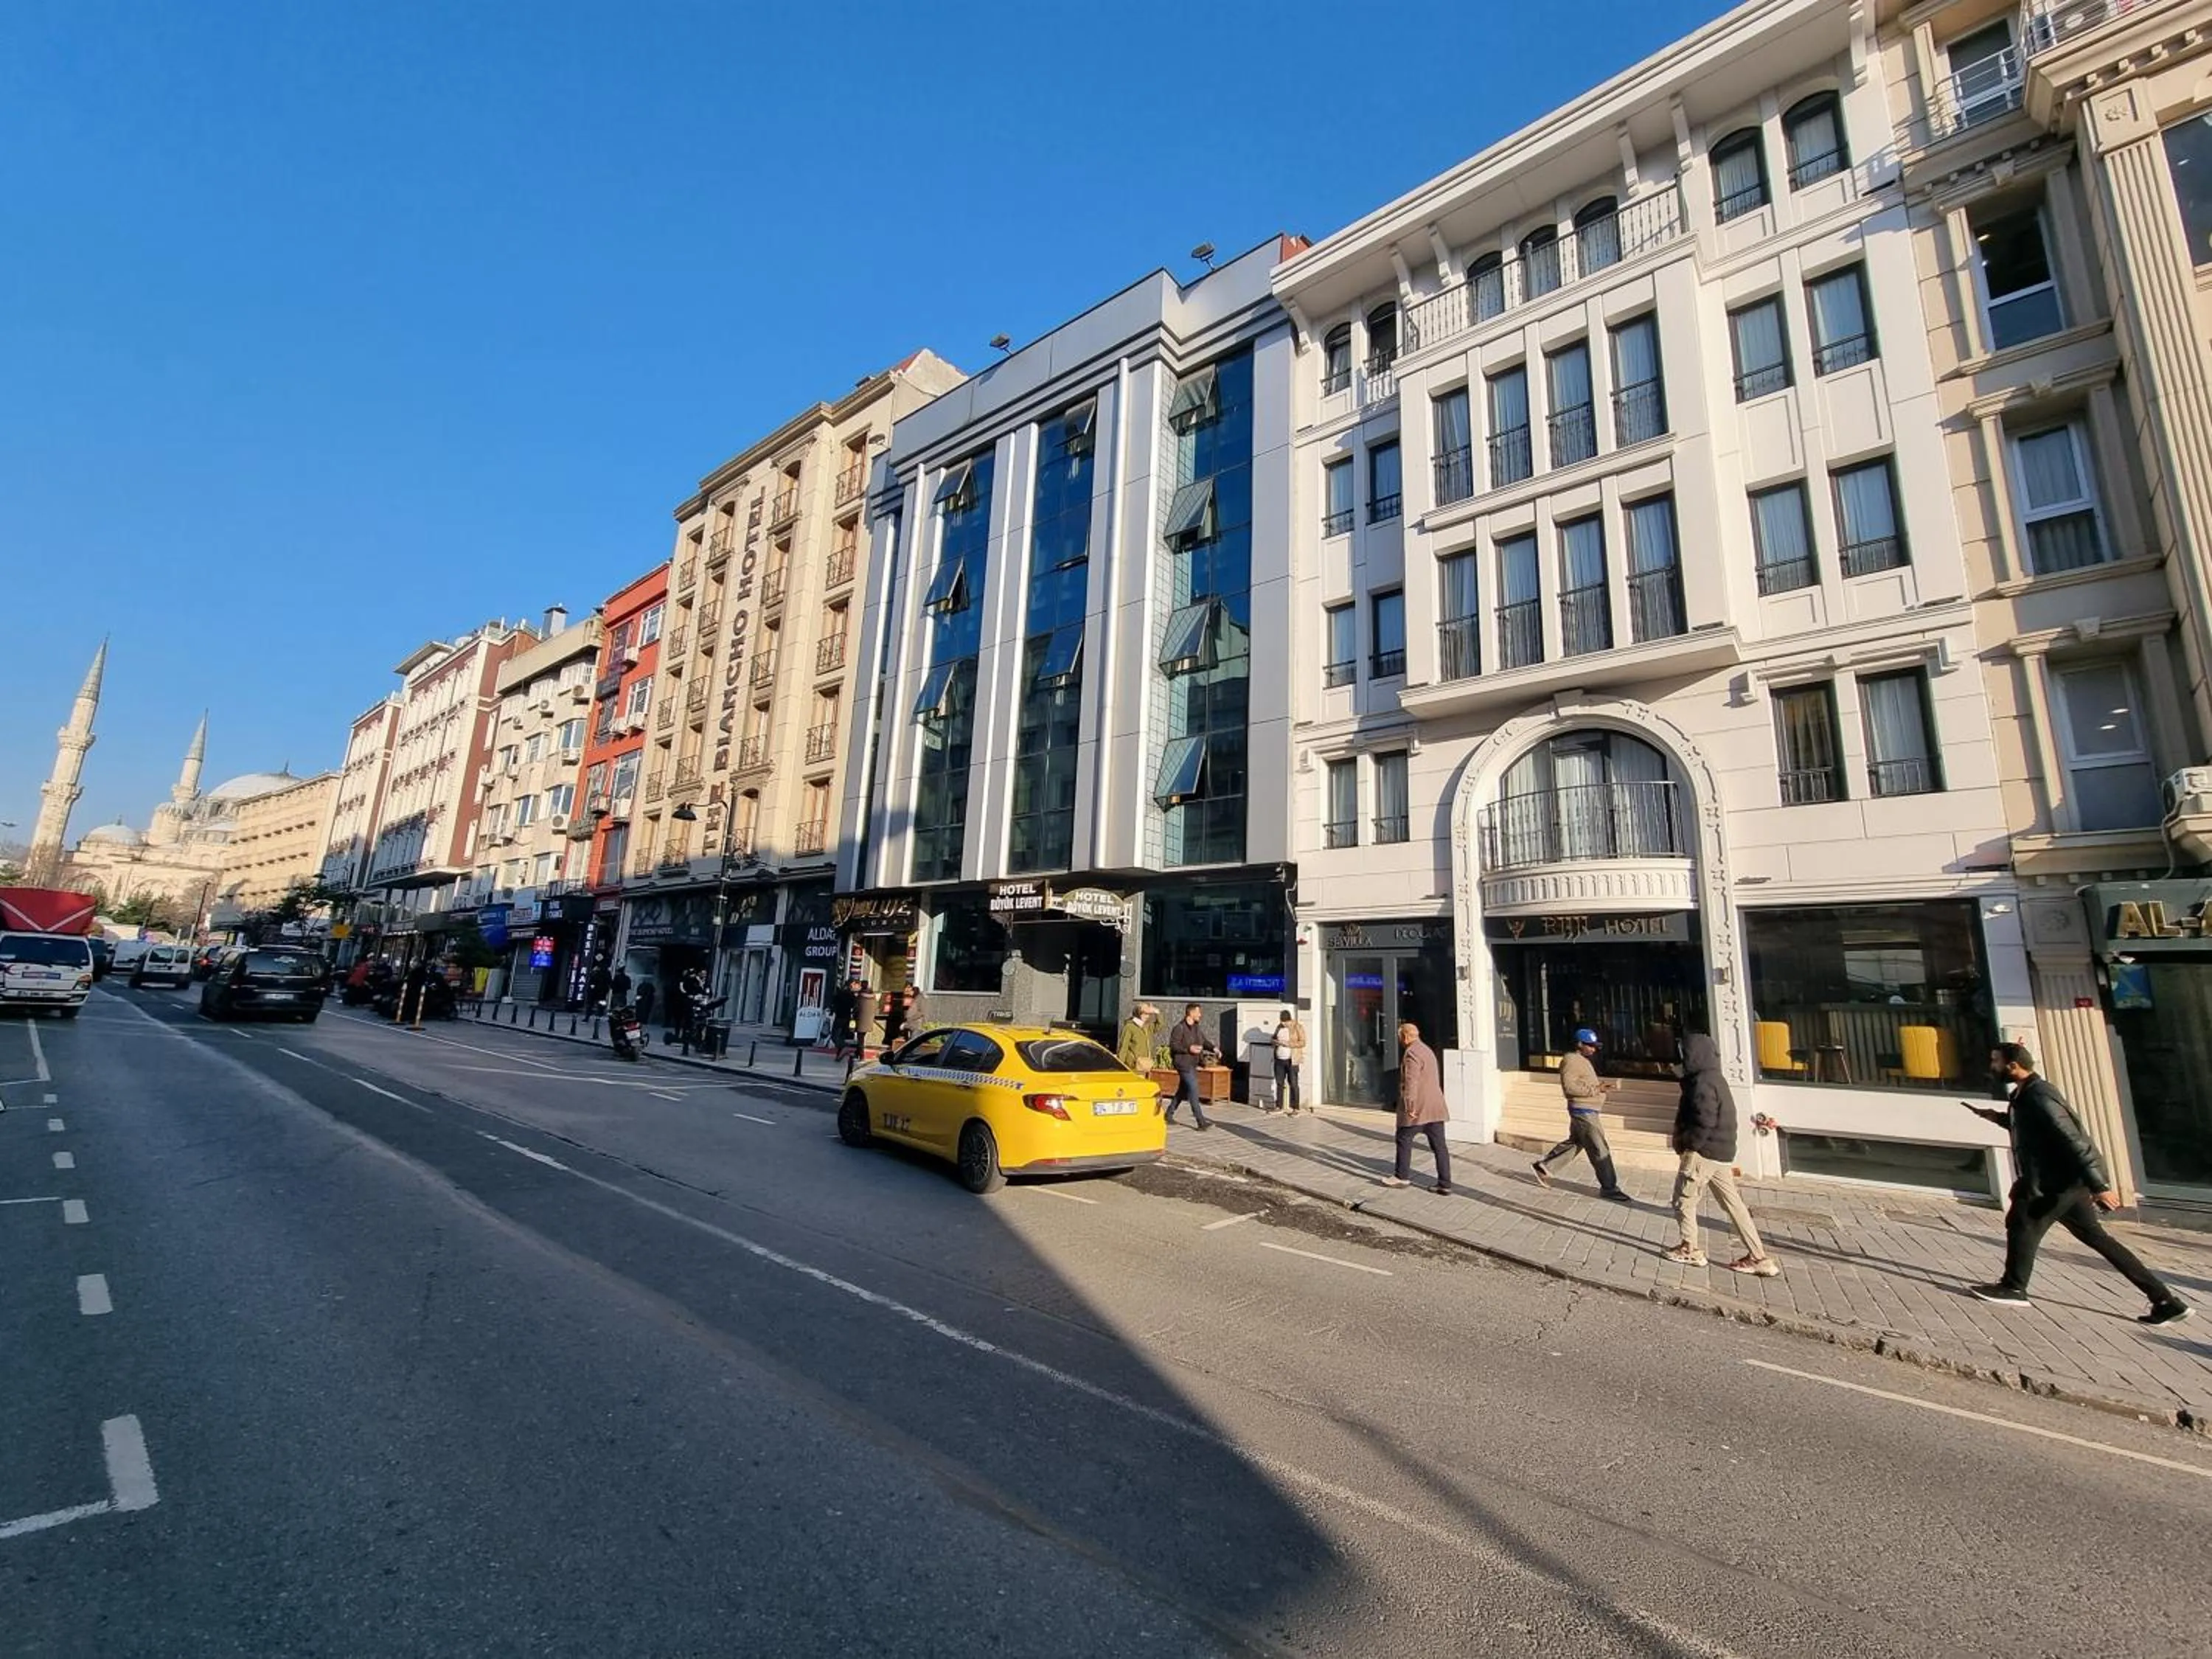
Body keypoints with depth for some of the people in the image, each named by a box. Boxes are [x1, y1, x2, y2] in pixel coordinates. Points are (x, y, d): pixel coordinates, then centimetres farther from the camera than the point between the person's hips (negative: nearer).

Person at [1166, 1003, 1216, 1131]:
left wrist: (1214, 1048, -2)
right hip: (1183, 1062, -9)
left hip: (1193, 1063, 9)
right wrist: (1189, 1049, -22)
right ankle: (1201, 1121, -12)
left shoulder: (1197, 1028, 11)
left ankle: (1169, 1114, 29)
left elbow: (1205, 1041, 17)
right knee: (1193, 1090, -12)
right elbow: (1173, 1045, -15)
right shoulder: (1180, 1028, -13)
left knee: (1183, 1090, 16)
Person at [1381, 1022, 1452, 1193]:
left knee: (1404, 1139, 7)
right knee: (1439, 1145, 8)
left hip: (1418, 1108, -9)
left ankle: (1402, 1176, 16)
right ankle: (1445, 1184, 9)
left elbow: (1411, 1081, -23)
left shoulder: (1411, 1053, -14)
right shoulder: (1428, 1050, 17)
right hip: (1435, 1107, 9)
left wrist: (1409, 1105, -22)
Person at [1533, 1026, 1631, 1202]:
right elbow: (1569, 1086, -25)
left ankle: (1543, 1166, 25)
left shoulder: (1583, 1061, 16)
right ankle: (1609, 1188, 5)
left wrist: (1605, 1084, 6)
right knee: (1599, 1150, -4)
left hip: (1587, 1111, 11)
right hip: (1583, 1111, -11)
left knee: (1574, 1143, 18)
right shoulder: (1571, 1060, -17)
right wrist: (1596, 1089, -25)